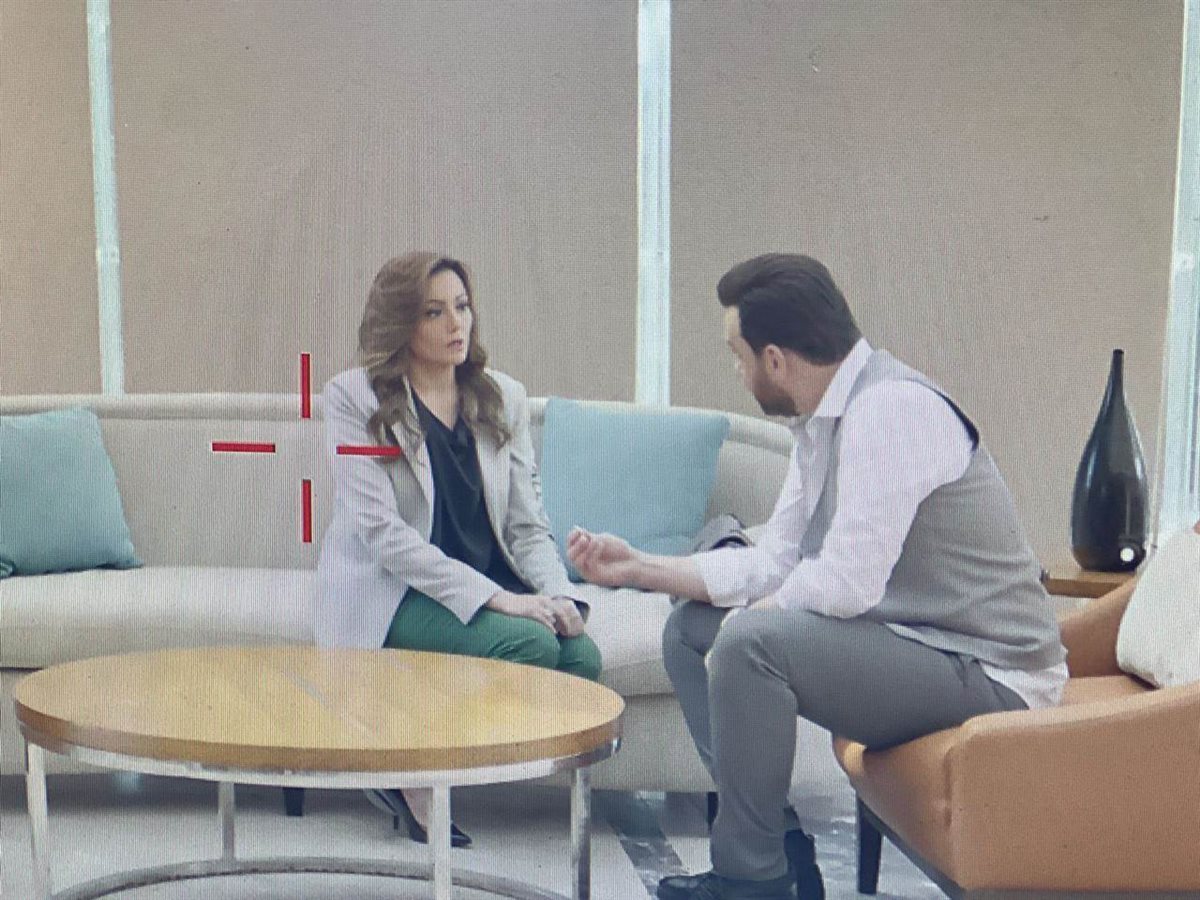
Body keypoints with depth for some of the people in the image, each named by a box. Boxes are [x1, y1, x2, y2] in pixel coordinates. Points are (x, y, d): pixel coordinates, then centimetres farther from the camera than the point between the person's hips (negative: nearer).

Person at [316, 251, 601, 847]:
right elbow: (380, 531, -16)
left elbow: (527, 524, 8)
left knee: (580, 655, -23)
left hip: (489, 590, 6)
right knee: (529, 644, -29)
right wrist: (494, 597, -23)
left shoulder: (502, 398, 10)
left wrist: (558, 594, -14)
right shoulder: (354, 397, -6)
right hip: (388, 595, -5)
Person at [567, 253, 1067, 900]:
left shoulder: (890, 407, -22)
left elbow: (845, 582, -28)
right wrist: (641, 568, 9)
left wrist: (748, 620, -11)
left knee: (752, 638, -28)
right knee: (689, 628, 10)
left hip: (985, 672, -10)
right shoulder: (821, 421, 8)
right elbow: (771, 563, 10)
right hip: (904, 642, 10)